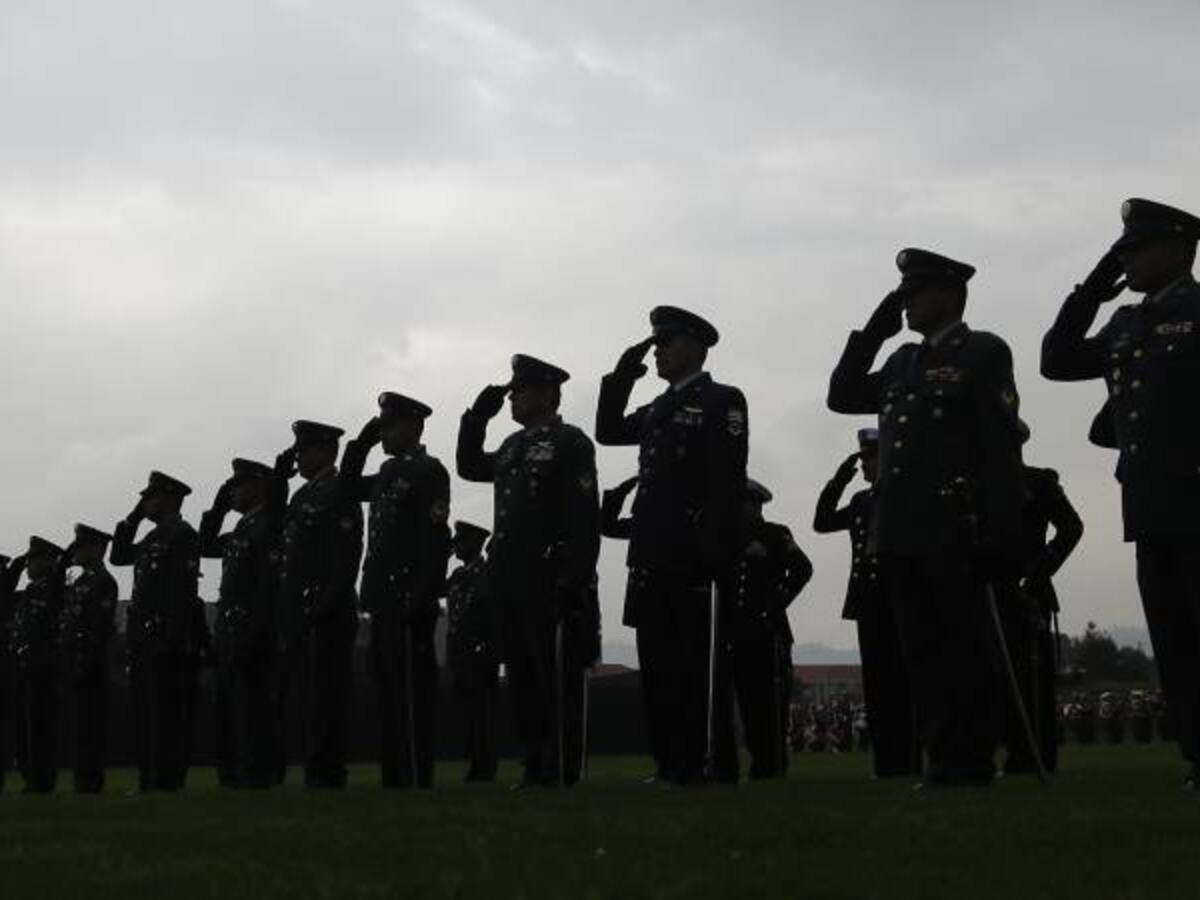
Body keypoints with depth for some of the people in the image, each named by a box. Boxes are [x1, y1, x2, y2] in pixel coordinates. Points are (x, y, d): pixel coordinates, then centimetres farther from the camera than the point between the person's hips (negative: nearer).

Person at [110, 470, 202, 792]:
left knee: (166, 713, -8)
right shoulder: (154, 537, 20)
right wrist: (132, 519, 19)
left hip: (166, 636, -10)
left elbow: (183, 590, -16)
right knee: (144, 712, 10)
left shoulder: (182, 535, -8)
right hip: (144, 640, 10)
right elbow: (118, 556, 29)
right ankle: (149, 779, 13)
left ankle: (167, 779, -8)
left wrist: (172, 638, -21)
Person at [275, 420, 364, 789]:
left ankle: (326, 771, -6)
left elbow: (346, 555, -16)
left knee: (324, 688, -7)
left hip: (325, 611, -9)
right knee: (296, 689, 8)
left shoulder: (339, 493, -8)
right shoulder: (303, 495, 20)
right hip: (296, 611, 9)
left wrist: (327, 603, -22)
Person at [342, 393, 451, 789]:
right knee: (389, 691, 10)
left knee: (412, 691, -8)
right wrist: (361, 442, 17)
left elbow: (436, 540, -16)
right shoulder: (390, 473, 17)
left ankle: (417, 781, -7)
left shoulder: (429, 472, -9)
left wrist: (422, 599, -22)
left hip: (409, 602, -9)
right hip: (385, 600, 9)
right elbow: (350, 487, 31)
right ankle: (395, 777, 14)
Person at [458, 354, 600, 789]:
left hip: (552, 584, -8)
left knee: (558, 680, -5)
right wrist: (478, 416, 19)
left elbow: (584, 519, -12)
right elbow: (470, 467, 31)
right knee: (522, 678, 8)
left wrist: (574, 581, -19)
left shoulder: (570, 443, -5)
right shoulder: (514, 446, 19)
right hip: (512, 582, 8)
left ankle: (562, 773, -3)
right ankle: (536, 768, 13)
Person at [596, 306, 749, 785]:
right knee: (657, 662, 8)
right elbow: (609, 432, 25)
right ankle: (671, 762, 13)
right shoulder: (659, 409, 20)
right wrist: (622, 376, 13)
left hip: (693, 561, -8)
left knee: (695, 664, -5)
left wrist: (718, 555, -19)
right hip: (653, 557, 8)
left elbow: (729, 482, -12)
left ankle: (700, 764, -2)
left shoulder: (723, 401, -4)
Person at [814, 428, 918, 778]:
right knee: (877, 684, 5)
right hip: (870, 605, 6)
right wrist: (839, 480, 7)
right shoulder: (862, 501, 17)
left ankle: (907, 763, -5)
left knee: (900, 683, -6)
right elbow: (822, 522, 15)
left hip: (900, 604, -6)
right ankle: (886, 763, 7)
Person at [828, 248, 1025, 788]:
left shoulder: (984, 353, -2)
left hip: (955, 535, -7)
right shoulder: (903, 362, 19)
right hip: (900, 534, 7)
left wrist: (999, 538, -14)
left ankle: (973, 761, 2)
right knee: (923, 653, 6)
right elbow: (843, 396, 21)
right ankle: (943, 759, 10)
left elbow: (1003, 451, -8)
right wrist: (873, 331, 13)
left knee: (967, 651, -2)